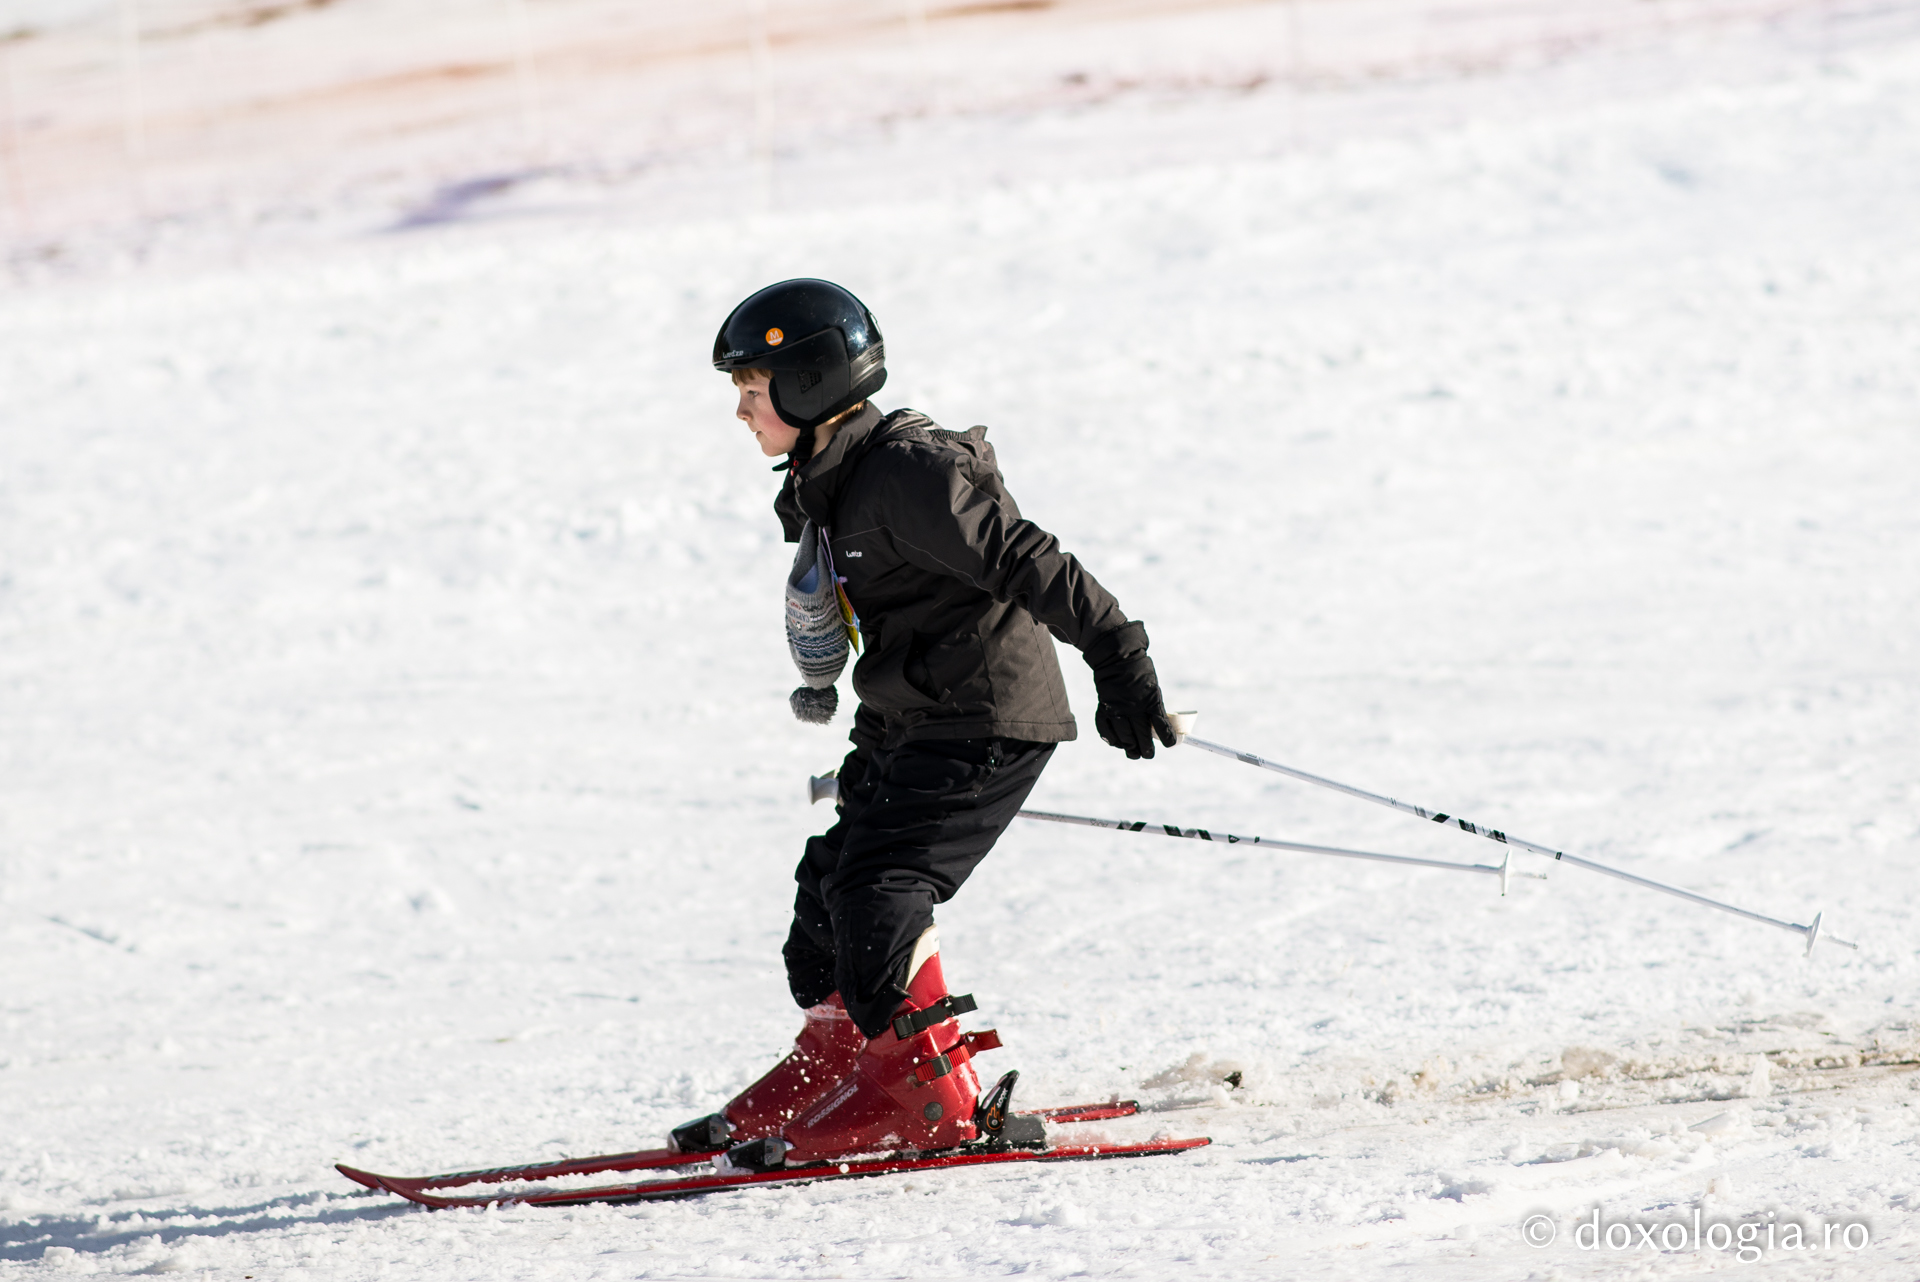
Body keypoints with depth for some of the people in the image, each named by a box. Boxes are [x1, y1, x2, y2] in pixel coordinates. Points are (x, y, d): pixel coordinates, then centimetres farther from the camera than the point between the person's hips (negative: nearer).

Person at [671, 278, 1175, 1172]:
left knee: (876, 889, -18)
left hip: (985, 723, -10)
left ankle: (931, 1096, -14)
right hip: (906, 725, 10)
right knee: (831, 877, 10)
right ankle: (831, 1072, 22)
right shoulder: (829, 487, 12)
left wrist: (1117, 660, -24)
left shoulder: (907, 474, -20)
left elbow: (1025, 563, -23)